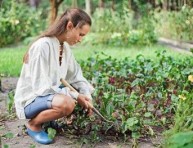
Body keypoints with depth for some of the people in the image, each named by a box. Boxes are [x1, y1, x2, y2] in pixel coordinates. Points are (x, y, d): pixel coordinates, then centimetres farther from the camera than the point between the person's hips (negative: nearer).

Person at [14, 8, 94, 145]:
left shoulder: (65, 47, 1)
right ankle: (33, 124, -7)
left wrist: (86, 97, -11)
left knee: (87, 89, 7)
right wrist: (75, 96, -23)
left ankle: (46, 117, 9)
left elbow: (76, 76, 5)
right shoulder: (42, 46, -25)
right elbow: (41, 87, -26)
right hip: (31, 100, -9)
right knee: (67, 103, -36)